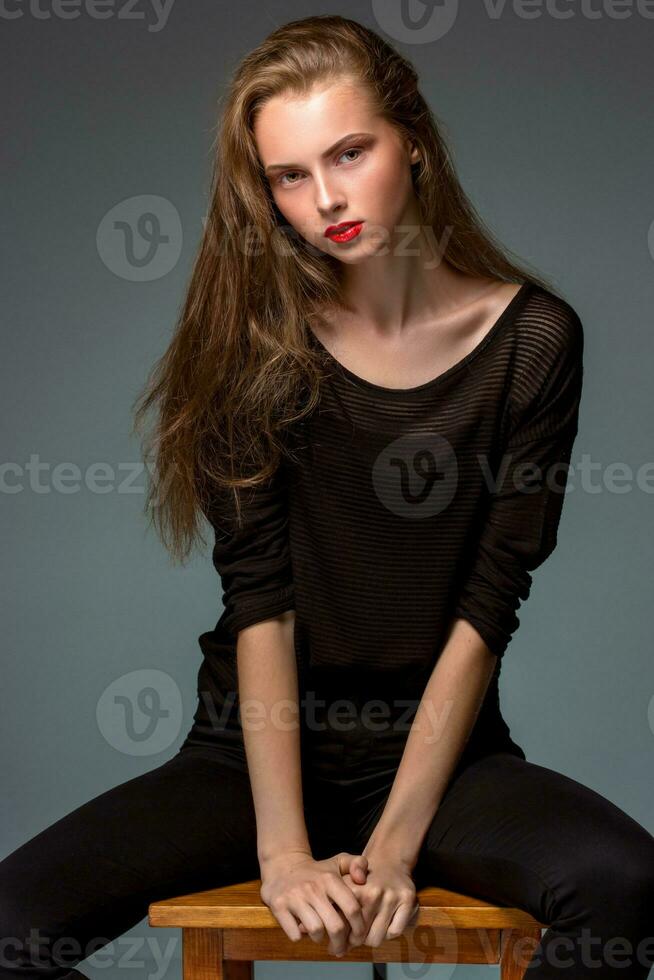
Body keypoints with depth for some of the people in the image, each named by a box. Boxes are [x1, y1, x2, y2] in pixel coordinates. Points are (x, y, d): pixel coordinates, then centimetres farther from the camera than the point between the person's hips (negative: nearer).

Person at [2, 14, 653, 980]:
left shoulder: (532, 339, -4)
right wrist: (282, 848, -17)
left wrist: (396, 842, -15)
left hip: (438, 752, 0)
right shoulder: (254, 334, -2)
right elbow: (260, 600, -9)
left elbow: (485, 609, -8)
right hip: (257, 750, 1)